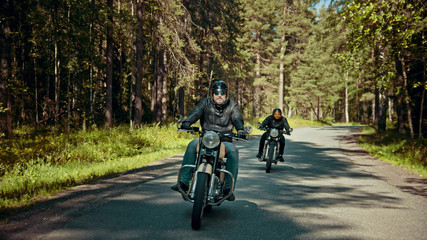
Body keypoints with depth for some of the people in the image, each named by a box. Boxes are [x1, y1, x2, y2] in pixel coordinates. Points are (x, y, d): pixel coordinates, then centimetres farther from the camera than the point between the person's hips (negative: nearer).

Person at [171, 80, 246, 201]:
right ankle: (183, 182, -30)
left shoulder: (232, 105, 10)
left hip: (224, 140, -1)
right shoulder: (206, 103, 10)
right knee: (192, 146, -28)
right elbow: (196, 112, -8)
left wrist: (240, 130, -30)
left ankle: (228, 187, -28)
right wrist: (187, 122, -30)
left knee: (233, 151, -32)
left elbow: (237, 118, -7)